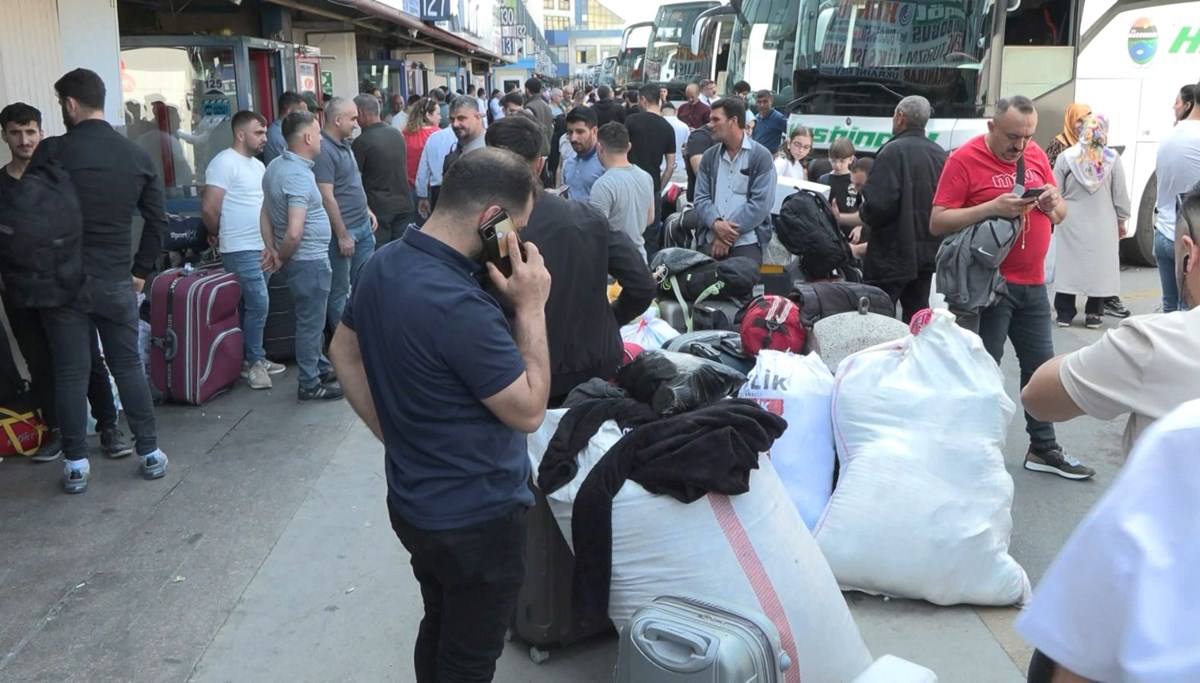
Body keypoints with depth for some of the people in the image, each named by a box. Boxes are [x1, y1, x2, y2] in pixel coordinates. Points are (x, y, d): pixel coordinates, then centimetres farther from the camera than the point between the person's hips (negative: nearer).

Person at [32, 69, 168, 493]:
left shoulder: (51, 153, -9)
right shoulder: (137, 156, 3)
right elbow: (157, 220, 6)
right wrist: (141, 270, 13)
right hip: (117, 282, 3)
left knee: (70, 373, 5)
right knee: (129, 366, 12)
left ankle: (76, 465, 10)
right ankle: (150, 453, 15)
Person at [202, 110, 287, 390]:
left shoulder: (258, 165, 16)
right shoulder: (225, 162, -12)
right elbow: (209, 209, -16)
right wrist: (221, 235, -1)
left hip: (262, 248, 8)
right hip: (241, 250, -8)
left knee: (255, 306, 13)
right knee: (258, 305, -9)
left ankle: (253, 359, 21)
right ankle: (253, 361, 2)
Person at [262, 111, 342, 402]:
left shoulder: (275, 166, 6)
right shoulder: (299, 176, -24)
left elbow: (266, 213, 9)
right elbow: (294, 232, -30)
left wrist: (271, 249, 1)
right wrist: (281, 258, -14)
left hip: (302, 259, 10)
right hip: (310, 261, -10)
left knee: (314, 319, 22)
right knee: (311, 322, 2)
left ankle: (322, 368, 36)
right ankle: (310, 384, 13)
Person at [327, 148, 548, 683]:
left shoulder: (384, 265, -2)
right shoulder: (460, 306, -31)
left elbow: (344, 352, 12)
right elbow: (528, 411, -23)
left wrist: (395, 433, 11)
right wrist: (531, 308, -19)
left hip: (415, 502, 9)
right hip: (476, 519, -9)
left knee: (438, 632, 28)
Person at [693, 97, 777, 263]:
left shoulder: (761, 156, 0)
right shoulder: (709, 156, 13)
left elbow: (761, 203, -8)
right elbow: (701, 197, 7)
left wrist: (729, 232, -13)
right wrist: (716, 224, -13)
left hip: (746, 240, -3)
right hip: (711, 238, 3)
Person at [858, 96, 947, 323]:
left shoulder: (894, 151, -14)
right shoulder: (940, 155, 8)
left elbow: (879, 204, -23)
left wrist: (863, 213, -3)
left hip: (894, 253, -7)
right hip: (928, 252, 8)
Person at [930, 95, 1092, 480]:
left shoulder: (1037, 156, 9)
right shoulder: (965, 159, -9)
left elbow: (1060, 214, 16)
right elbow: (937, 223, -15)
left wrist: (1053, 204, -8)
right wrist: (991, 207, -25)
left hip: (1033, 284, 7)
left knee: (1041, 366, 13)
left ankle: (1043, 448, 26)